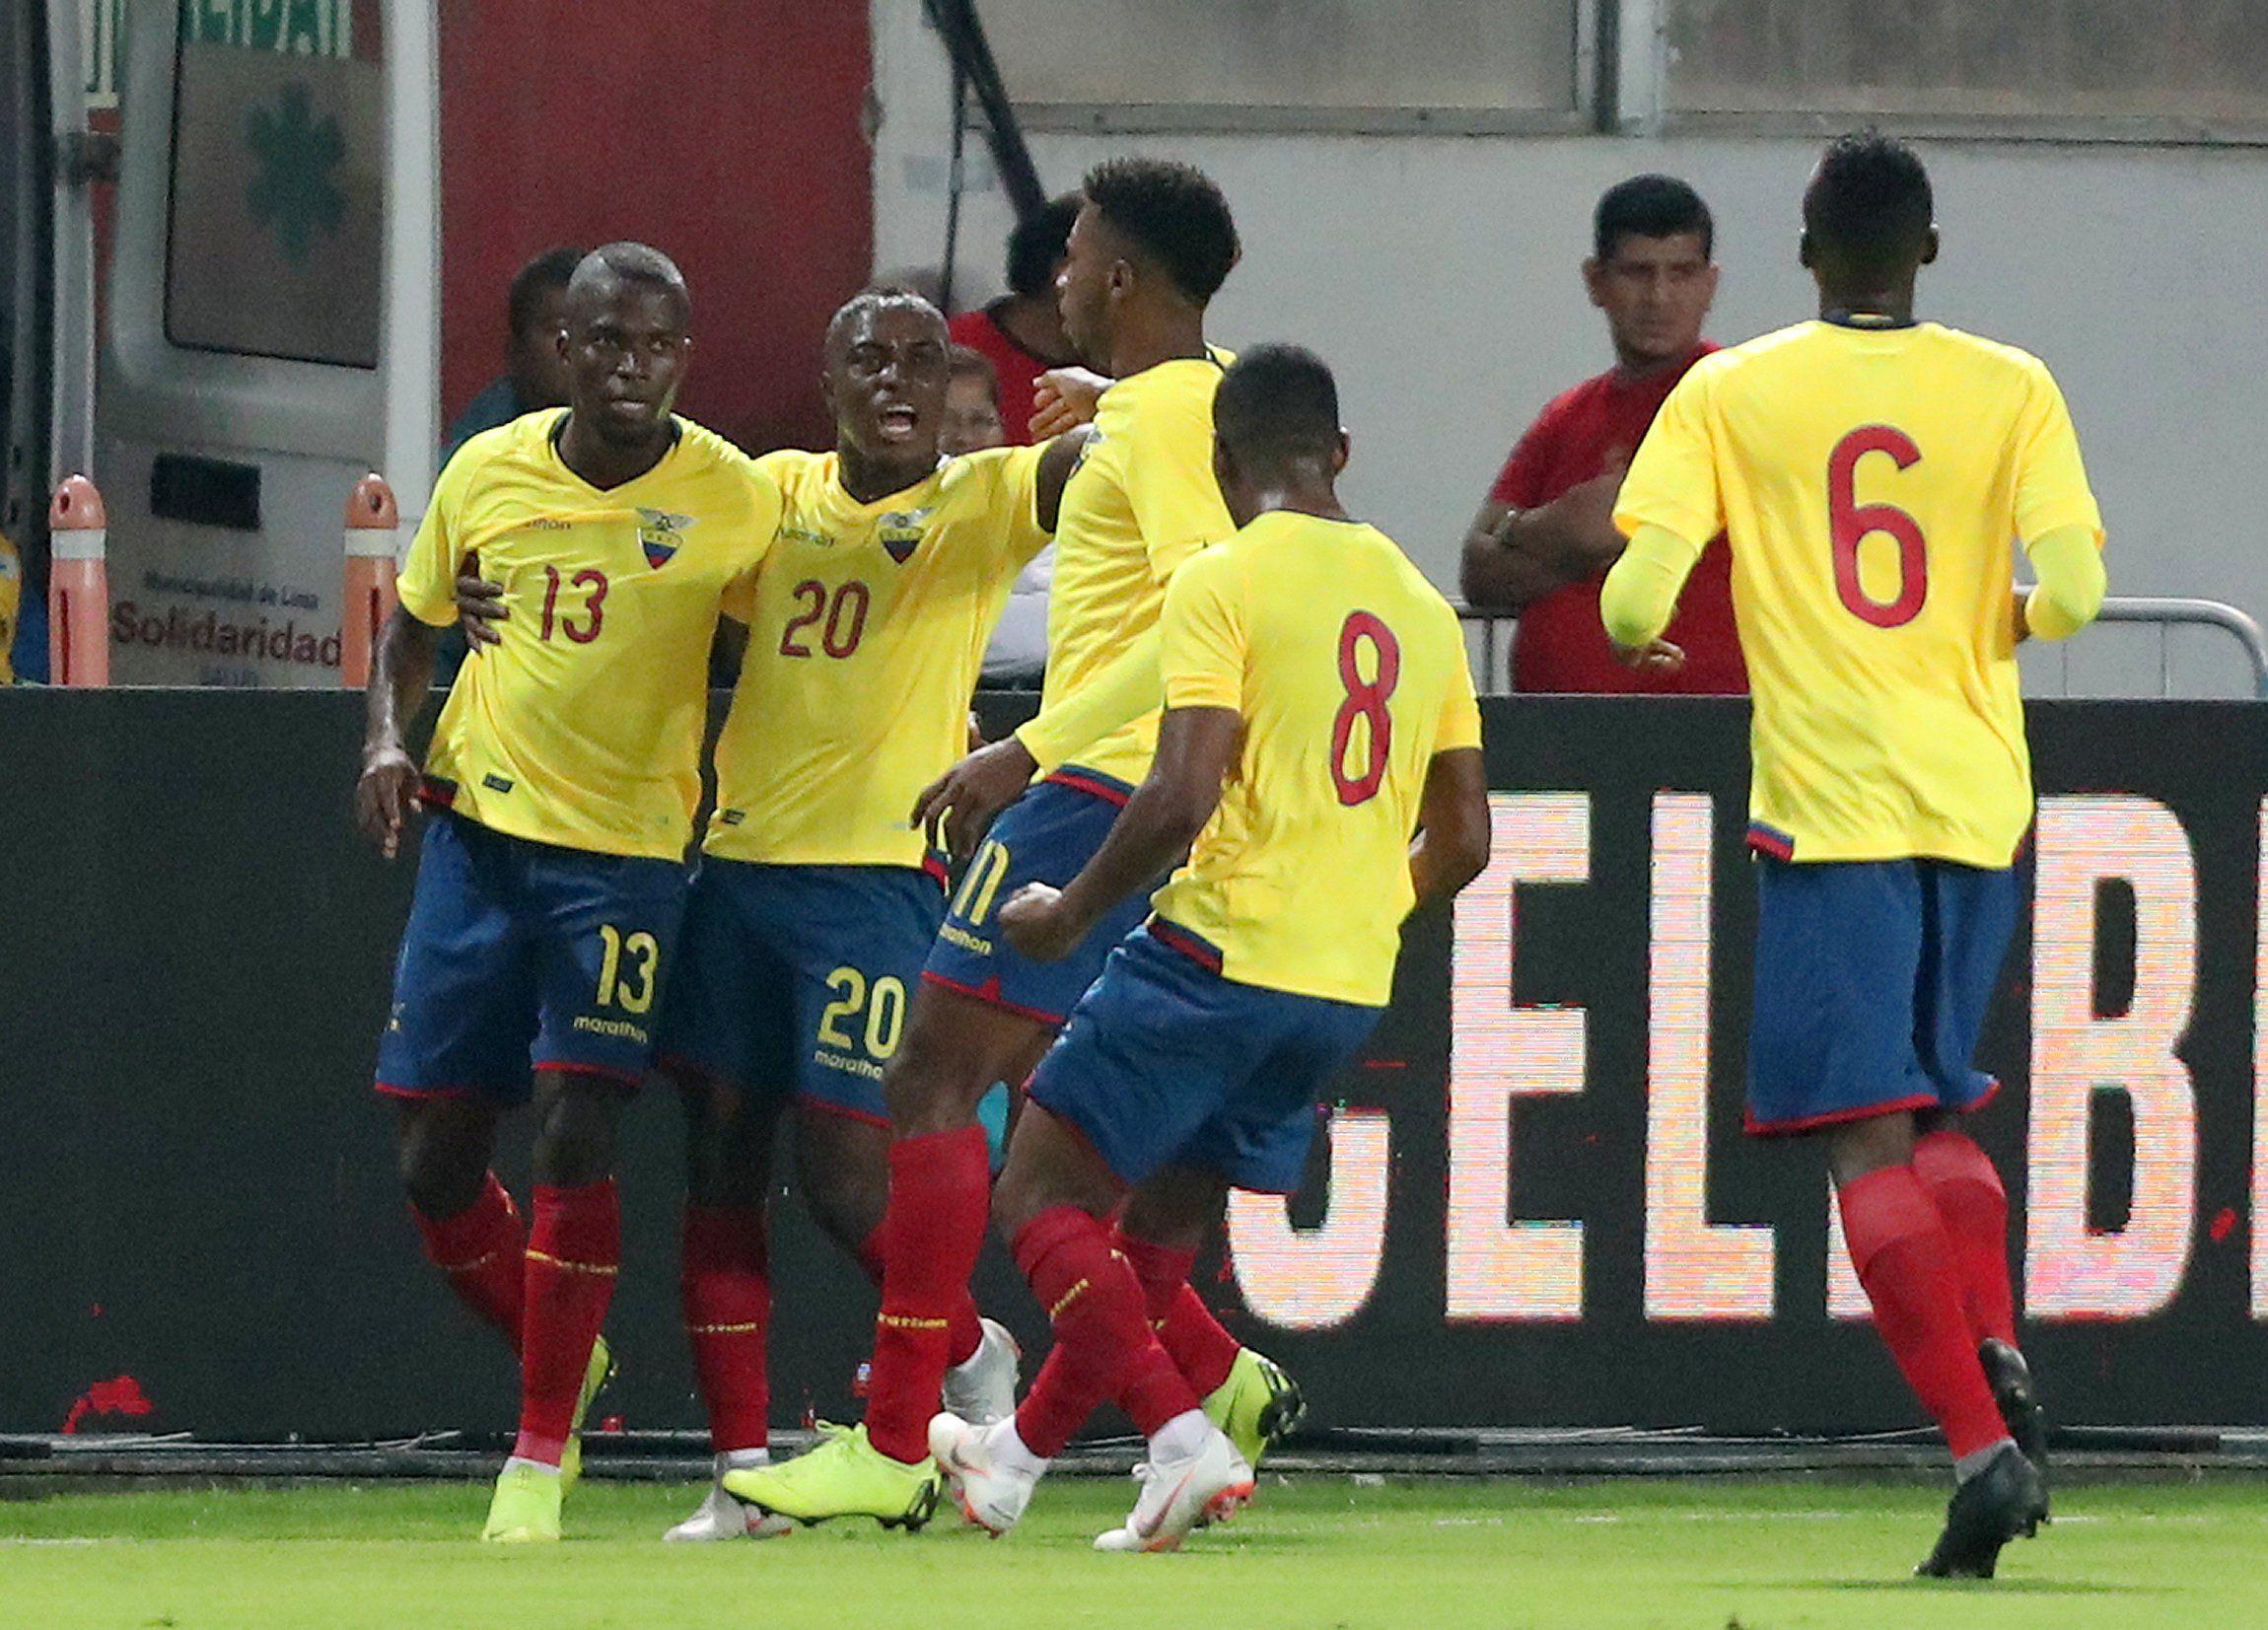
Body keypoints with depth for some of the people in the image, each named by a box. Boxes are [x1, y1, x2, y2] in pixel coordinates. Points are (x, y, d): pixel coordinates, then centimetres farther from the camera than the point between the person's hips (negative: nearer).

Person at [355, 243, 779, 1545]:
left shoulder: (733, 496, -6)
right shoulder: (487, 473, 2)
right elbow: (416, 619, 16)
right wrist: (389, 739, 0)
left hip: (628, 850, -3)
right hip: (478, 833, 3)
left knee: (577, 1129, -16)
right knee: (432, 1152, 3)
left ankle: (543, 1454, -7)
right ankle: (563, 1367, 29)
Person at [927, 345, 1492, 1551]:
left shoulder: (1223, 582, -8)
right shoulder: (1420, 602, 13)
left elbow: (1181, 798, -18)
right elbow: (1463, 840, 14)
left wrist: (1073, 912, -4)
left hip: (1222, 951, -7)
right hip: (1348, 990, 7)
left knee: (1041, 1197, 0)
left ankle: (1185, 1440, -15)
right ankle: (1019, 1453, 32)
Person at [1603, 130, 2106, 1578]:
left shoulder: (1728, 396, 0)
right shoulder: (2010, 391, 3)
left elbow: (1633, 602, -6)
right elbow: (2073, 590, -7)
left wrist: (1641, 640, 18)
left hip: (1829, 808, -3)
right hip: (1979, 804, 3)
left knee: (1870, 1147, -5)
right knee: (1939, 1115, 21)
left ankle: (1983, 1442, -20)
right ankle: (1998, 1354, -4)